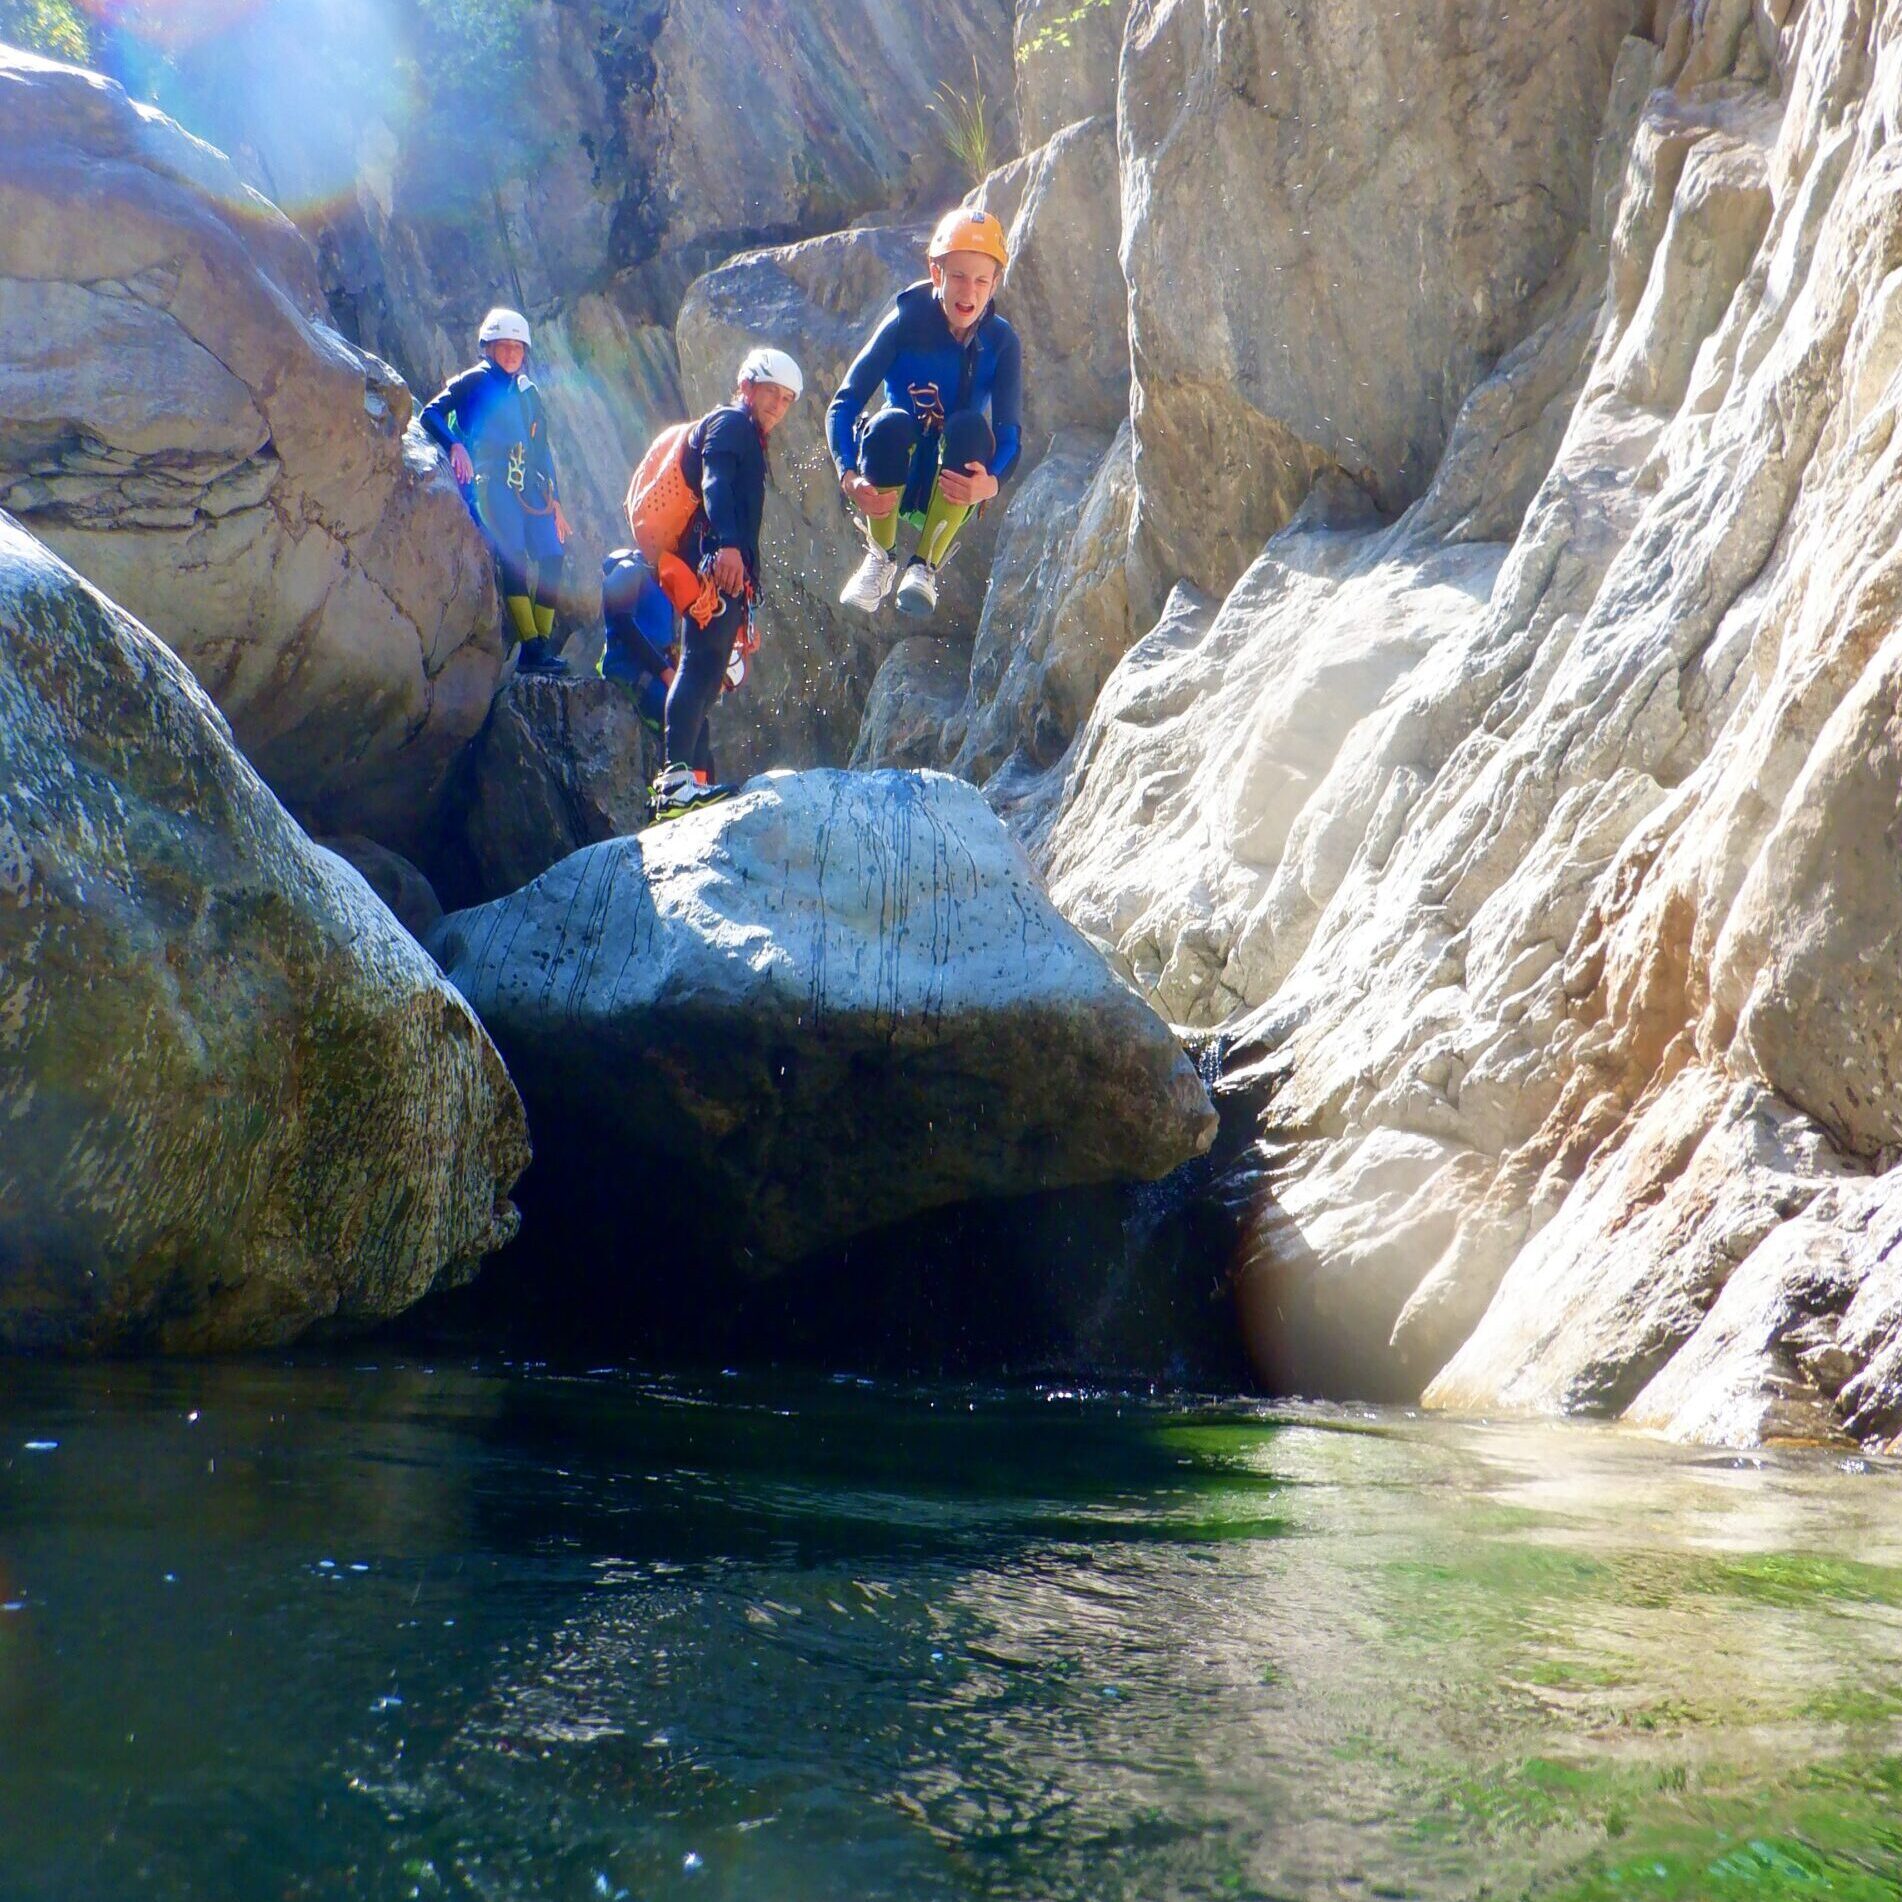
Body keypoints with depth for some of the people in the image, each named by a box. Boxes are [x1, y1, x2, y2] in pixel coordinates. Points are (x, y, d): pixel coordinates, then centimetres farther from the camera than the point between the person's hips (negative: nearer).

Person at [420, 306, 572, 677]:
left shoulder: (527, 392, 23)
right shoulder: (474, 382, 6)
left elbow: (542, 449, 24)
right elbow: (431, 413, -3)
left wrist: (554, 500, 18)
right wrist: (455, 445, -21)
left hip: (529, 486, 7)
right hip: (491, 482, -6)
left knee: (551, 558, -7)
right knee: (513, 556, -22)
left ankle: (542, 645, -5)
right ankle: (531, 648, -27)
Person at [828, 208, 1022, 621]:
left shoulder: (1001, 341, -6)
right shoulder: (906, 322, -10)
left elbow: (1009, 431, -15)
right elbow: (843, 405, -15)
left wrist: (991, 482, -38)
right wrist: (848, 477, -33)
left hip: (951, 489, 1)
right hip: (889, 488, -1)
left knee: (970, 426, -29)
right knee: (891, 423, -32)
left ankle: (925, 567, -23)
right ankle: (880, 559, -12)